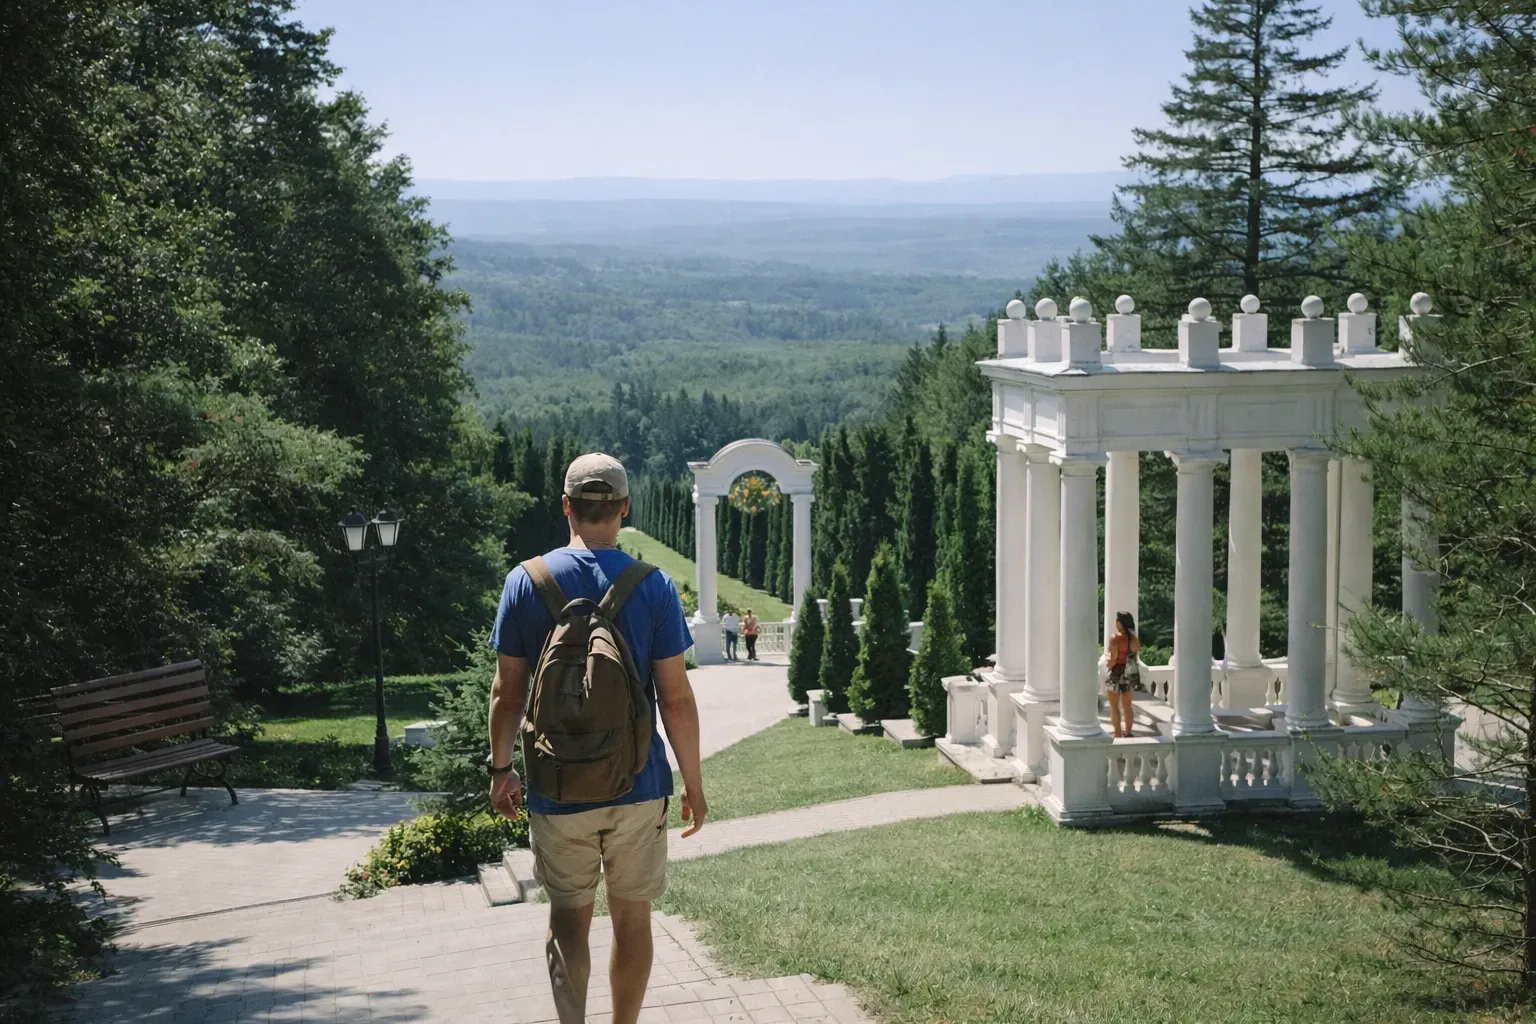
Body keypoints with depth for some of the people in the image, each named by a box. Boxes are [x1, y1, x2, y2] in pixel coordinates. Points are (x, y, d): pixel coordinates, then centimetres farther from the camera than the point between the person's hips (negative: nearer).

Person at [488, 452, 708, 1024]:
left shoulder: (526, 583, -6)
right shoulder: (654, 588, -8)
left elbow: (507, 692, -2)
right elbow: (675, 698, -7)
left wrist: (500, 769, 11)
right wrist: (693, 784, 3)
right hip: (638, 786, 0)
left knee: (568, 917, 13)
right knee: (631, 918, 15)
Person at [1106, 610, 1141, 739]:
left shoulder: (1115, 638, -17)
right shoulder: (1134, 638, 2)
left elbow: (1113, 659, -19)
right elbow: (1136, 655, 8)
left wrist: (1107, 656, 2)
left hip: (1116, 674, -6)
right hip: (1129, 674, 6)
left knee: (1114, 706, 5)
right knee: (1127, 706, 15)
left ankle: (1118, 734, 4)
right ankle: (1128, 733, 20)